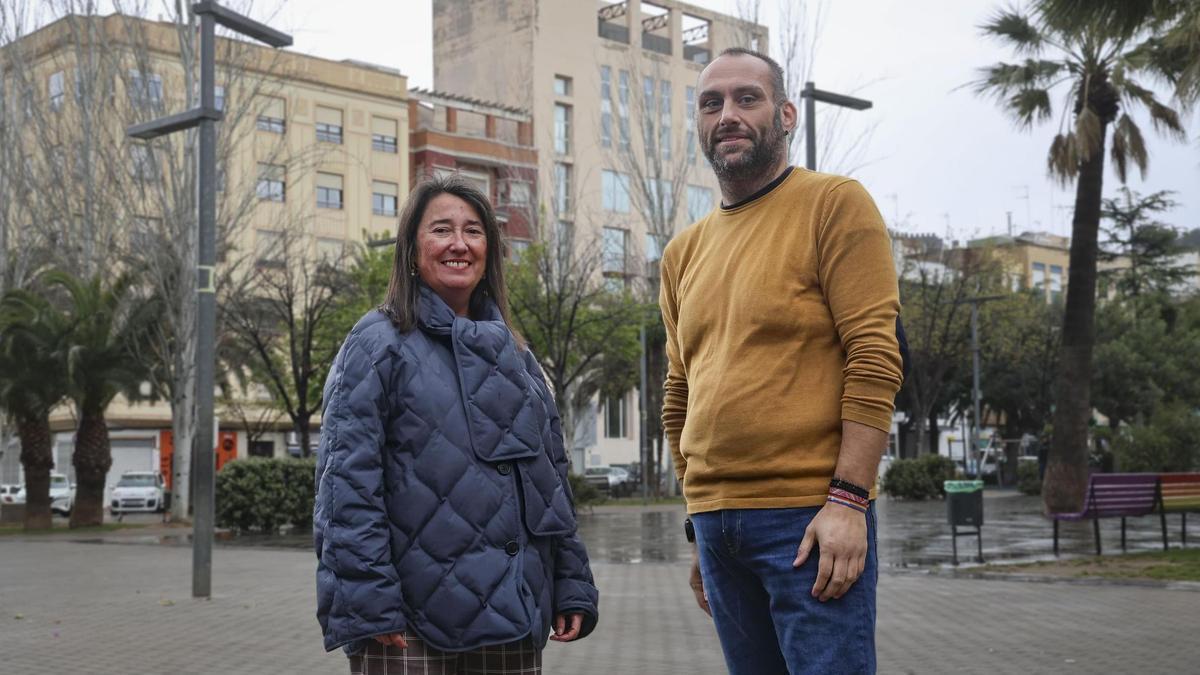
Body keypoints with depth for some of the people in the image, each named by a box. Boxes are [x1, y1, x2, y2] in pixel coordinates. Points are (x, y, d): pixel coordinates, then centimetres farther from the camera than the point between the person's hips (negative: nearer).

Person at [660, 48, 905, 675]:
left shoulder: (834, 204, -2)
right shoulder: (684, 253, 16)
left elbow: (875, 359, -10)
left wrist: (848, 499, -17)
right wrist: (700, 529, 17)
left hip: (809, 521, -6)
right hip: (716, 522, 6)